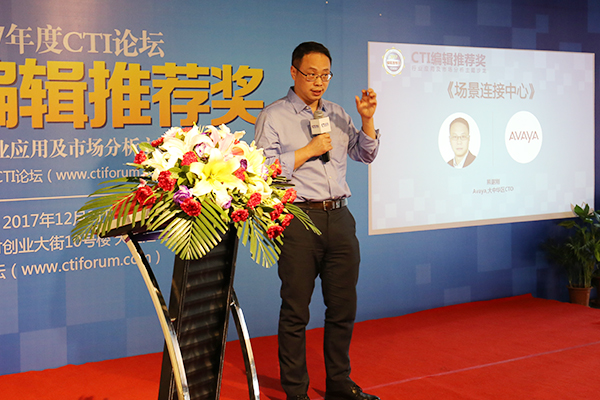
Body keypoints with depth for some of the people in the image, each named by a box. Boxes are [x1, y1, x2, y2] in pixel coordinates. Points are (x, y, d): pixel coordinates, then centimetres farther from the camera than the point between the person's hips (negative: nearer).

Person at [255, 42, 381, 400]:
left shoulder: (338, 114, 17)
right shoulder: (273, 116, 2)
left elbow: (366, 155, 18)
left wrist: (367, 119, 3)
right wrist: (308, 151, -9)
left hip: (339, 218, 5)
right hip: (297, 220, -5)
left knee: (343, 306, 10)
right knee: (296, 310, 0)